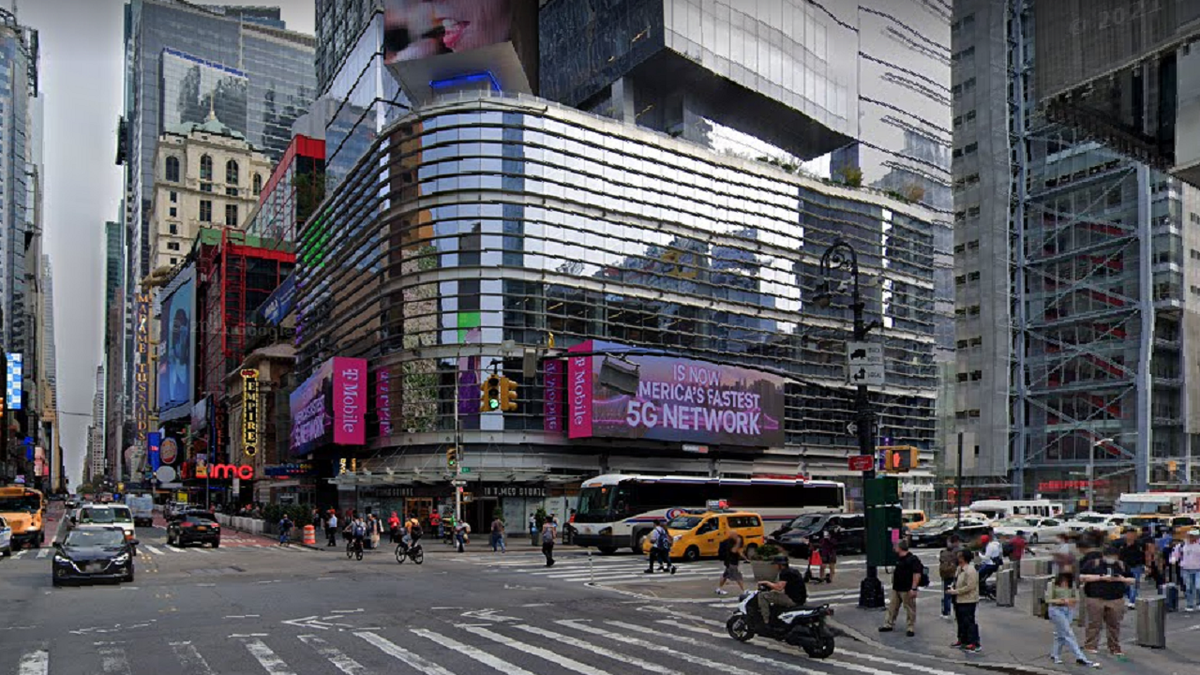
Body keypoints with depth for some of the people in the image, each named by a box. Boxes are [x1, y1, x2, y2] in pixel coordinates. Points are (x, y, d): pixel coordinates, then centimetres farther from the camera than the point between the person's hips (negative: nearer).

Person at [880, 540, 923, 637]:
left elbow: (917, 574, -20)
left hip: (907, 590, -9)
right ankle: (889, 625, 22)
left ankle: (911, 628, 11)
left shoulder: (912, 559, -16)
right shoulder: (899, 559, 12)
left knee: (910, 609, 2)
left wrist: (913, 588, -24)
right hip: (896, 588, 9)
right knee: (892, 607, 13)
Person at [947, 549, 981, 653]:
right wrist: (953, 588, 3)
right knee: (961, 621, 18)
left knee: (969, 622, -5)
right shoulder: (959, 568, 9)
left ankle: (975, 644, 2)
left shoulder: (970, 571, -21)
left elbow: (969, 587, -24)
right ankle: (962, 640, 30)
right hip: (959, 600, 10)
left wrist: (955, 591, -21)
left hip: (968, 601, -10)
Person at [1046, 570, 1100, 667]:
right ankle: (1080, 658, -10)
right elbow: (1048, 599, -9)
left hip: (1069, 610, 6)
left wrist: (1071, 600, -13)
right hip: (1057, 610, -6)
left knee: (1061, 634, 11)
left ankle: (1054, 655, 25)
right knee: (1068, 634, -9)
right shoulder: (1052, 585, -9)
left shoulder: (1072, 584, 7)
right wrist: (1061, 601, -20)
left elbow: (1076, 598, 9)